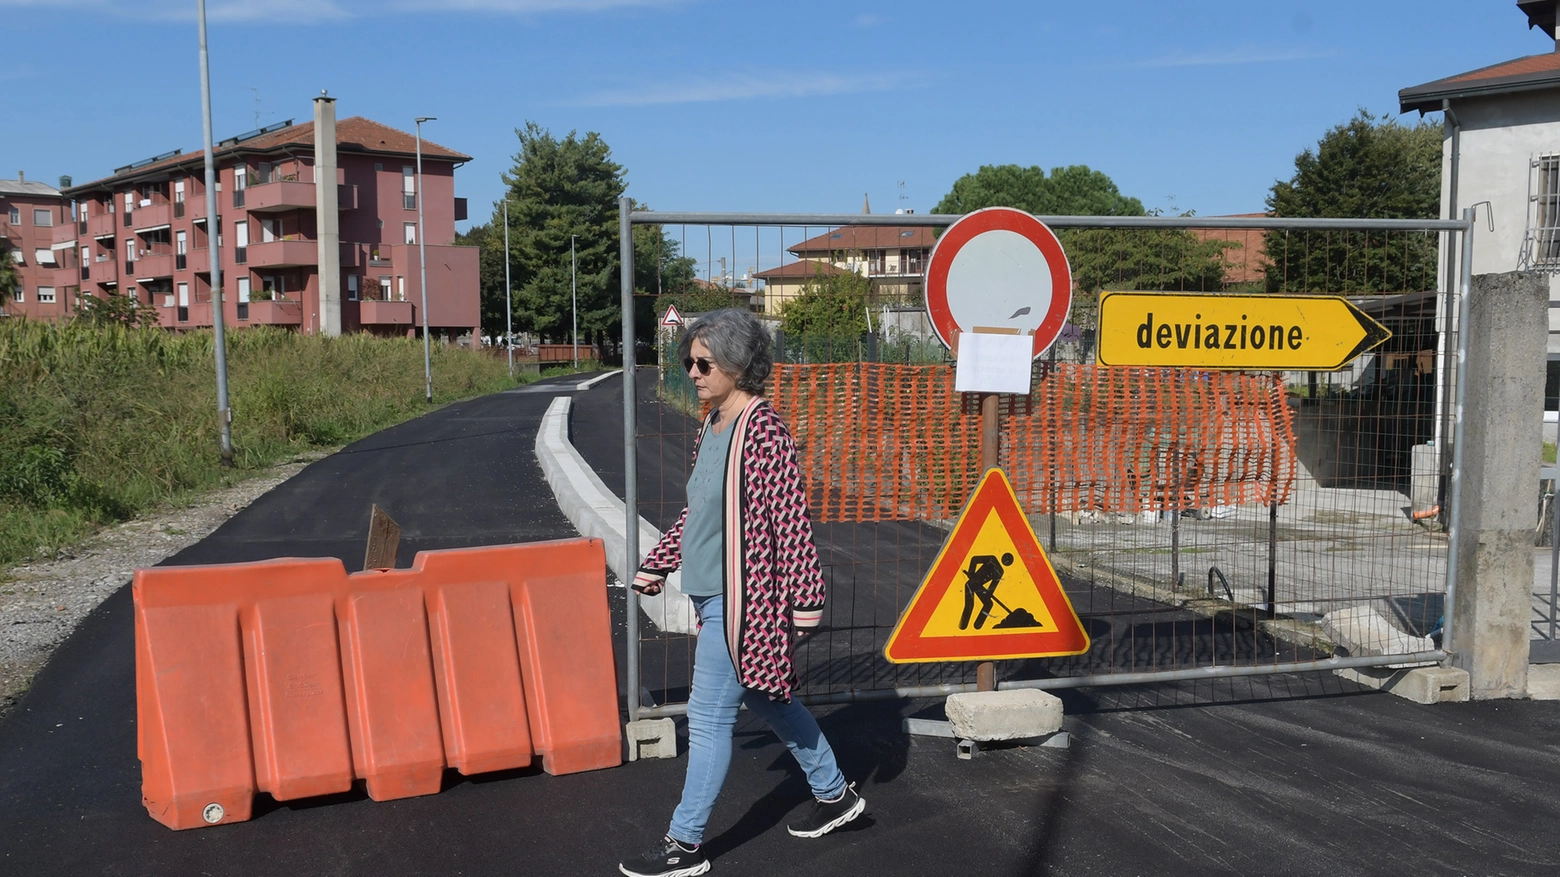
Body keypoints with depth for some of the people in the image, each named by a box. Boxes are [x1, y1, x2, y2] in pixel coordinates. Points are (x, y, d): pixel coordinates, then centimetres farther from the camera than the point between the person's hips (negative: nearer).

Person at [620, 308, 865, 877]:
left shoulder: (763, 429, -19)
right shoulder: (711, 427, 9)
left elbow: (791, 518, -19)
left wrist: (805, 600, -18)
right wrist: (657, 565, 18)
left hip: (742, 598, -9)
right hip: (714, 594, 9)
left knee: (709, 716, -1)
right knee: (767, 700, 20)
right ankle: (834, 795, 37)